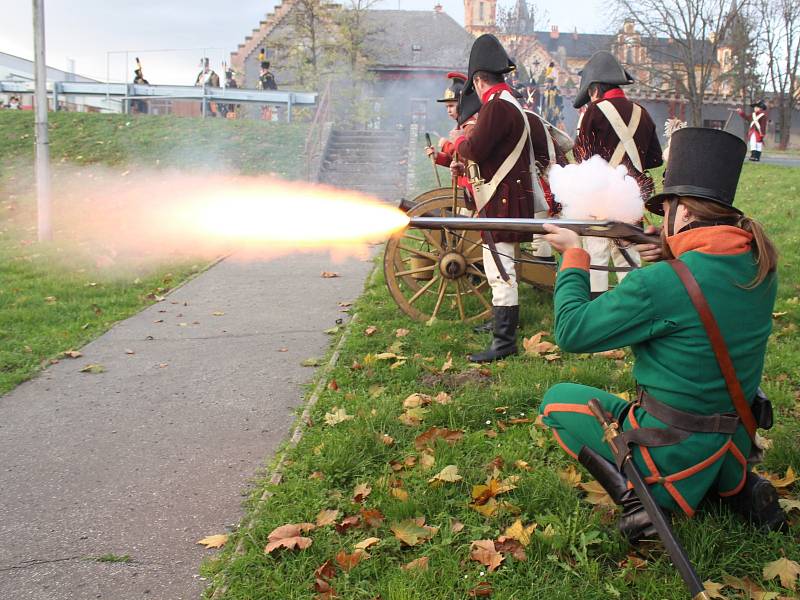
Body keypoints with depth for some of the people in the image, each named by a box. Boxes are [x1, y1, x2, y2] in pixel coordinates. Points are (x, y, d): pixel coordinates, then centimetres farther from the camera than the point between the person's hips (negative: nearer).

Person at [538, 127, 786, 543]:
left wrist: (573, 256, -7)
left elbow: (571, 332, -18)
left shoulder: (659, 284, -26)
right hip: (733, 449, 6)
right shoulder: (761, 268, -5)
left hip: (673, 458, -6)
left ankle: (632, 497, -4)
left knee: (557, 400, 12)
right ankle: (741, 487, 17)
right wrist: (671, 251, 5)